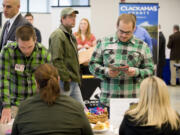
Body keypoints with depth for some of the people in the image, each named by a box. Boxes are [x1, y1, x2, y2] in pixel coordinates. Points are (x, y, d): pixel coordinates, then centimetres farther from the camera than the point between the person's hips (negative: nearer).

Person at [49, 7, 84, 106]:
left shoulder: (71, 36, 19)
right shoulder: (58, 35, -13)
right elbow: (56, 60, -21)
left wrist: (77, 77, 18)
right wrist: (66, 78, -19)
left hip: (74, 81, 10)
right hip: (64, 82, -9)